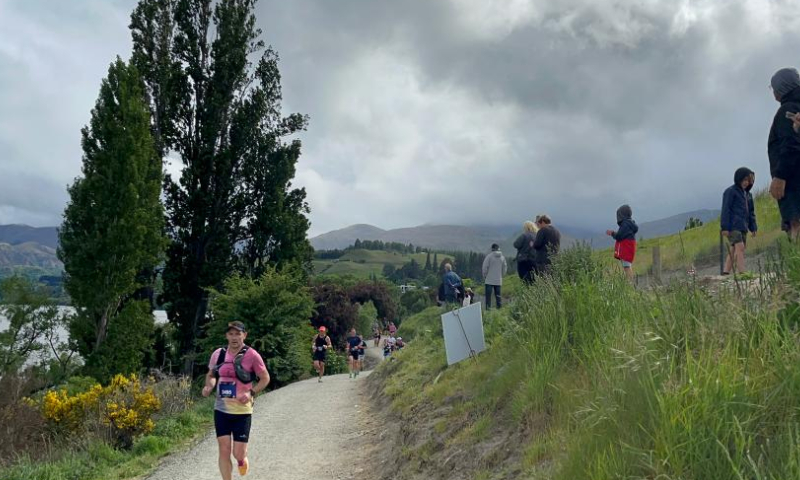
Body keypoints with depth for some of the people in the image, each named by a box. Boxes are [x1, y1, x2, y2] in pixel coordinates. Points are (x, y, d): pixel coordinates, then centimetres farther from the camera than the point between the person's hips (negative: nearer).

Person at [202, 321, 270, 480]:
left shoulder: (252, 355, -10)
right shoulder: (218, 354, 1)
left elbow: (265, 378, -2)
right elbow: (211, 375, 15)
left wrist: (251, 393, -18)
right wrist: (209, 386, -7)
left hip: (242, 411, -3)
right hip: (221, 409, 3)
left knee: (238, 454, -1)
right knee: (224, 451, 0)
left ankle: (242, 458, 37)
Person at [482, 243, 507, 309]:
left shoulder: (489, 256, -8)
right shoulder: (502, 257, 7)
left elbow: (485, 267, -8)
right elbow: (505, 268, 14)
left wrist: (484, 277, 4)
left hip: (489, 280, -4)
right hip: (498, 281, 4)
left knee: (488, 295, -3)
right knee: (498, 295, 10)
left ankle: (488, 308, -8)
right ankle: (499, 307, 7)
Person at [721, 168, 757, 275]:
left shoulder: (747, 194, 19)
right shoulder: (730, 191, -4)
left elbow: (751, 211, 22)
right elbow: (725, 210, -9)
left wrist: (753, 227, 12)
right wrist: (725, 227, -15)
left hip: (743, 227, 8)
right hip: (733, 226, -8)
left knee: (733, 251, 6)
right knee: (740, 248, -17)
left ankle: (725, 272, 10)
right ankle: (742, 272, -23)